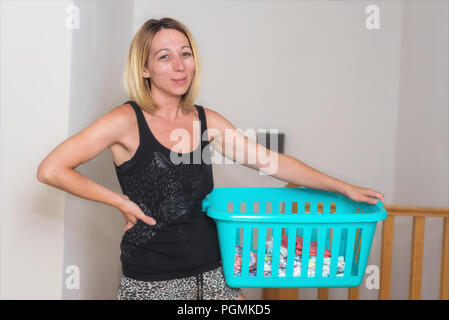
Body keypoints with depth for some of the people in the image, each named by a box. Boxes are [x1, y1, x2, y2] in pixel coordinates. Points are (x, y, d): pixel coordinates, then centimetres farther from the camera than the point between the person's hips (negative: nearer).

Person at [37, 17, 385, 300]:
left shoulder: (207, 121, 5)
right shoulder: (127, 121, -10)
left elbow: (270, 160, 6)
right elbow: (51, 169, -14)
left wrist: (342, 187, 5)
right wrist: (120, 201, -12)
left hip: (212, 271, 5)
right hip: (152, 281, -4)